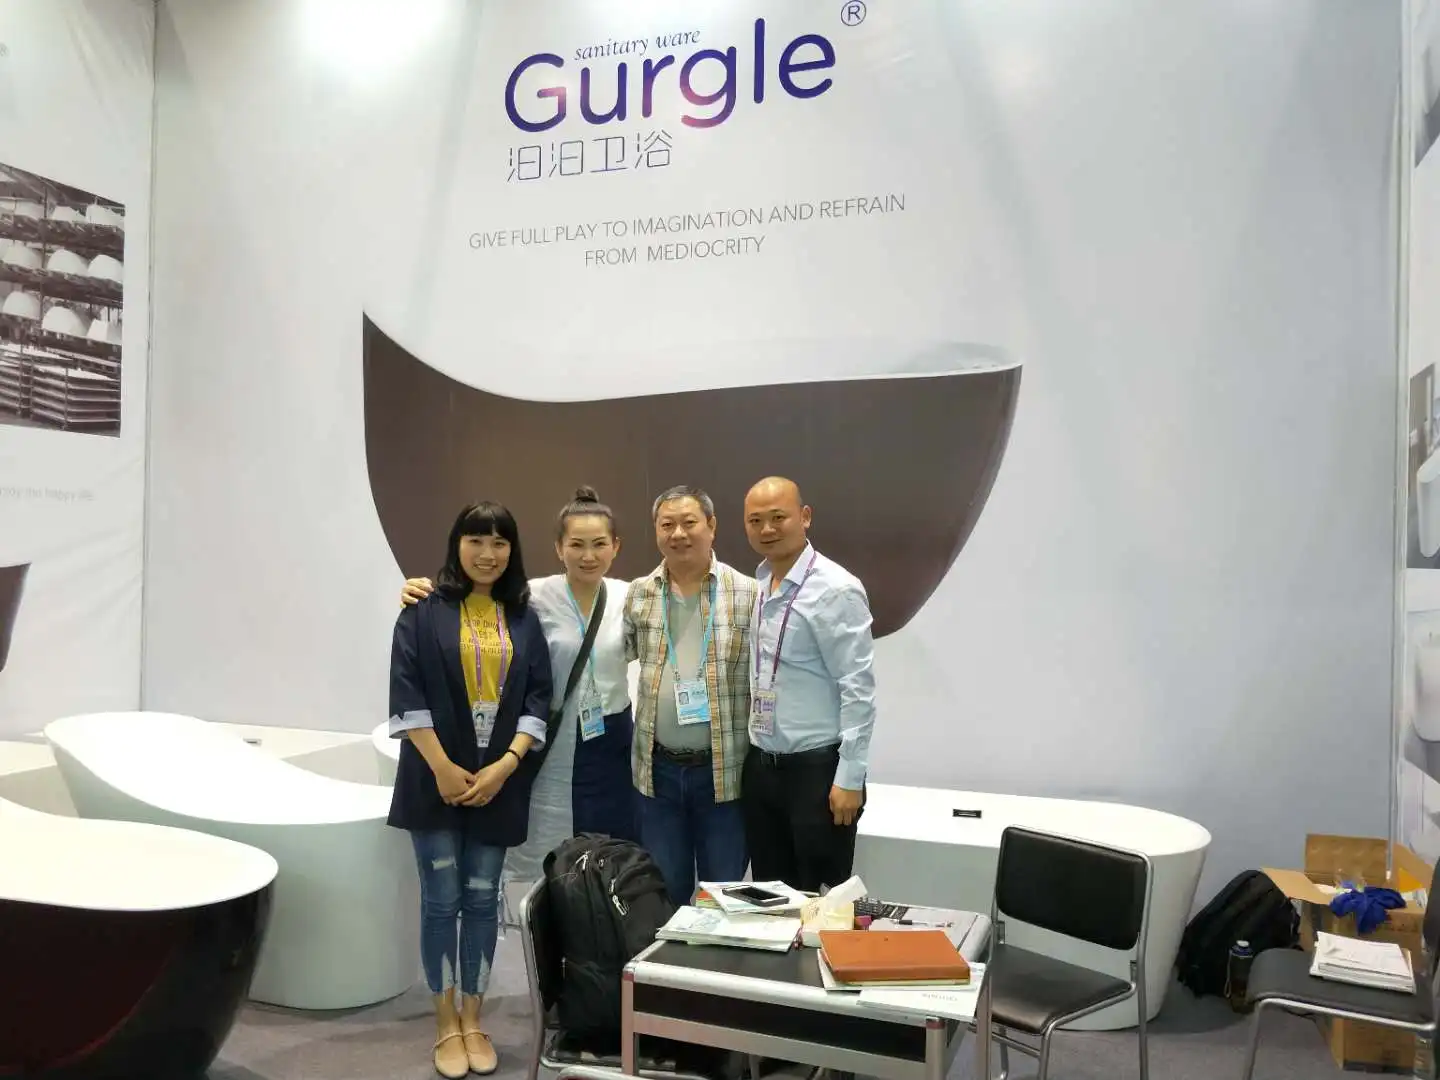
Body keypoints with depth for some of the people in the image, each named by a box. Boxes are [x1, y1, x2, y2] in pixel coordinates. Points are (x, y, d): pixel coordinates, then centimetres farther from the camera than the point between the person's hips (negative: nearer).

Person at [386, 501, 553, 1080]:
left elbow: (538, 697, 2)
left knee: (482, 899, 9)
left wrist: (506, 765, -10)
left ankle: (473, 1019, 23)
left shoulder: (524, 617, 6)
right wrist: (442, 767, -13)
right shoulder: (425, 610, -2)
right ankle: (445, 1023, 20)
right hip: (437, 777, -2)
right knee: (441, 899, 5)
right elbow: (407, 691, -8)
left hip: (499, 780, 2)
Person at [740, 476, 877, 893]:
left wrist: (850, 777, -17)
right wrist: (752, 755, 12)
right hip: (760, 765, 7)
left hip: (817, 768, -6)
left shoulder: (835, 590, -16)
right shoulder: (755, 585, 5)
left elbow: (858, 689, -16)